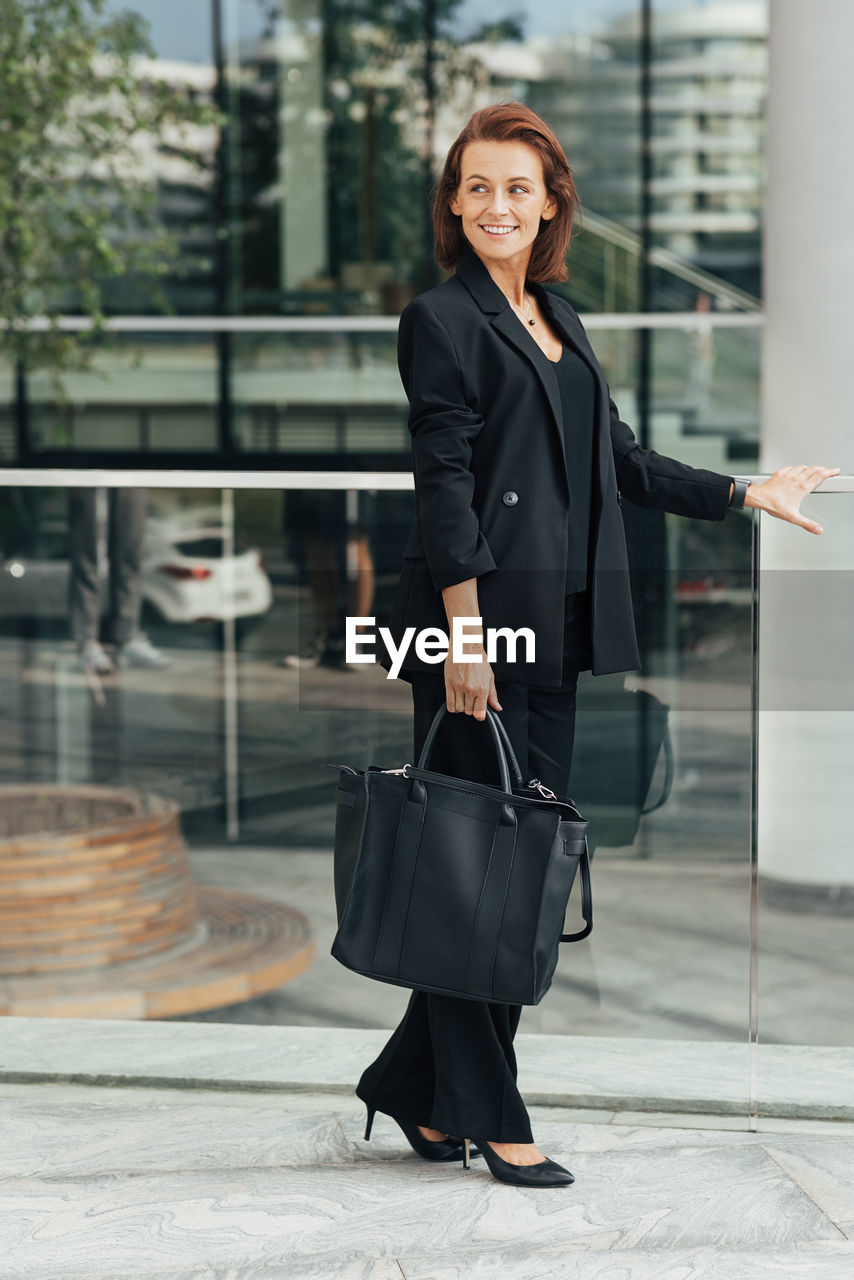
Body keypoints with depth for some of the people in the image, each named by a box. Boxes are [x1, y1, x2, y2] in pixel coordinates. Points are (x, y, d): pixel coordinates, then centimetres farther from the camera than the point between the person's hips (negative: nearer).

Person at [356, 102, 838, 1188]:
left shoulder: (559, 320, 18)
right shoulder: (440, 319, -5)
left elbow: (622, 462, 24)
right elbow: (442, 483, -12)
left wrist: (747, 495, 28)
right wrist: (465, 634, -18)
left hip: (555, 626, 8)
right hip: (478, 617, -8)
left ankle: (414, 1087, 19)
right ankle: (486, 1115, 7)